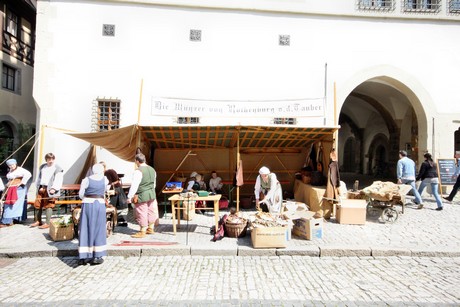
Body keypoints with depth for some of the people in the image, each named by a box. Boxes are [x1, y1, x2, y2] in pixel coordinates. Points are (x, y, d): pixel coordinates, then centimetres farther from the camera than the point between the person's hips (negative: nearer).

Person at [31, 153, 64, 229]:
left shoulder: (57, 169, -4)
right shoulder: (42, 167, 15)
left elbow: (58, 180, -9)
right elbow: (39, 177, 19)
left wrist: (54, 188, -19)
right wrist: (39, 186, 8)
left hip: (49, 190, -6)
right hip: (41, 188, 6)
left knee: (48, 206, -5)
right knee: (38, 205, 11)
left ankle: (47, 223, 3)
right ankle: (38, 221, 26)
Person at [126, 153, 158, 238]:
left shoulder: (138, 171, -17)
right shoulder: (152, 169, 7)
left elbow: (134, 185, -18)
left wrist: (130, 197, -13)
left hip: (141, 196, -8)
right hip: (152, 194, 8)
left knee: (142, 213, 3)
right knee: (151, 211, 16)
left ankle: (142, 232, 13)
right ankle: (150, 228, 28)